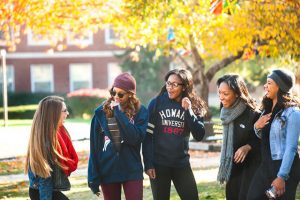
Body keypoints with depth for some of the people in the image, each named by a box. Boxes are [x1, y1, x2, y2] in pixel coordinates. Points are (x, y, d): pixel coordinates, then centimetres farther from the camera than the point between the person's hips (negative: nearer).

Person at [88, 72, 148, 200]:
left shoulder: (140, 111, -4)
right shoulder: (102, 112, -2)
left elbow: (135, 138, -19)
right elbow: (94, 146, 0)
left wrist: (119, 113, -18)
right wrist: (93, 177, -3)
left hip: (132, 171, -1)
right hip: (108, 171, 2)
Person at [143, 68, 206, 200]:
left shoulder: (194, 106, 4)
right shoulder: (156, 103, -4)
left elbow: (199, 136, -5)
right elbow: (148, 135, -5)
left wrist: (188, 111, -14)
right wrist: (148, 163, -11)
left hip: (182, 164, 2)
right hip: (159, 164, -2)